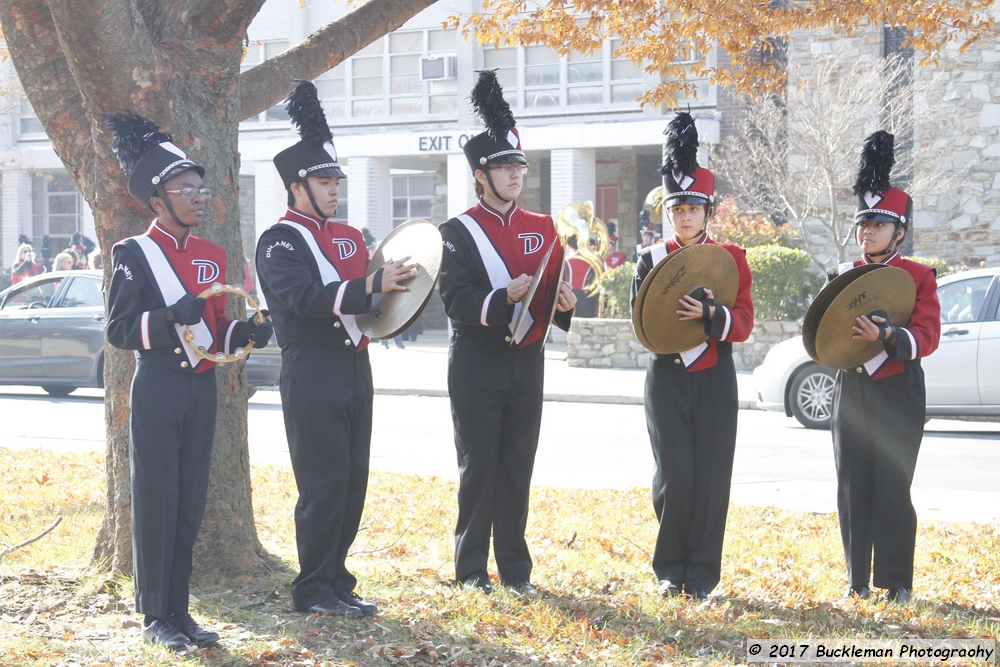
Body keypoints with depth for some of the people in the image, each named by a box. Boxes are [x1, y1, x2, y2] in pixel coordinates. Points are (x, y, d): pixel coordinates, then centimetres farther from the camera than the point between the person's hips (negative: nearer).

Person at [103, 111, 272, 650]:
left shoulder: (212, 256, 12)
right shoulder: (136, 254, -7)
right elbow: (120, 331, -11)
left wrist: (247, 333, -4)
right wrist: (173, 316, -26)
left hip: (202, 388, 6)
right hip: (158, 389, -6)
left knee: (191, 501, 8)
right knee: (157, 499, -2)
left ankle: (180, 611, 16)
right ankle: (156, 617, 6)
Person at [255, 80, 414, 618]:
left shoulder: (348, 237, 17)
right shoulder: (280, 242, -8)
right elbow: (304, 297, -24)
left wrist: (391, 290, 2)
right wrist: (371, 285, -30)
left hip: (354, 371, 8)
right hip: (312, 376, -8)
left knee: (353, 482, 9)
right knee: (323, 484, -5)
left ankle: (335, 579, 17)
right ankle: (315, 590, 3)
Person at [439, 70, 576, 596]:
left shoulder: (542, 229, 11)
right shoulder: (459, 232, -4)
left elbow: (555, 292, 14)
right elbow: (455, 301, -13)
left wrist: (564, 301, -10)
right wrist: (503, 298, -28)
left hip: (527, 361, 4)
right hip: (477, 365, -4)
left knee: (518, 466, 7)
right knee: (479, 465, -1)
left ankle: (515, 569, 14)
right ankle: (471, 569, 7)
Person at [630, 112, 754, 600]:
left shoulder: (731, 258, 4)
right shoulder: (652, 260, 5)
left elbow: (743, 324, -3)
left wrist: (710, 315, -22)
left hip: (714, 381, 0)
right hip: (667, 379, 0)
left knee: (711, 479, -1)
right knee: (674, 477, -5)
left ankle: (702, 577, 9)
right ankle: (670, 573, 10)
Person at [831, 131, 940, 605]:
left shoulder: (919, 277, -1)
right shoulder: (844, 276, 11)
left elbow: (927, 336, -11)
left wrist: (885, 336, -28)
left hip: (898, 394, -4)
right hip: (851, 392, 4)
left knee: (892, 488, -5)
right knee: (852, 488, 4)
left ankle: (896, 583, 2)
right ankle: (857, 579, 12)